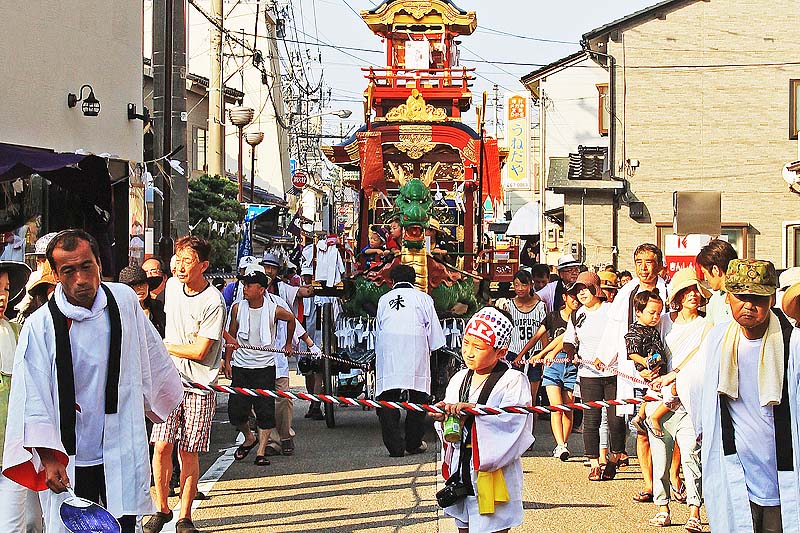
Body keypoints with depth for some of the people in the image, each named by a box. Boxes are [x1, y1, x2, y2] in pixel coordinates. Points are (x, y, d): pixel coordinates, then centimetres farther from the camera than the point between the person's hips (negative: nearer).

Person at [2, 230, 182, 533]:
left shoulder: (124, 300, 1)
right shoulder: (40, 326, -10)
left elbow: (150, 356, 18)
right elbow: (33, 396, -11)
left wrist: (165, 396, 32)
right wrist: (48, 458, -17)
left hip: (122, 453, 2)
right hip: (69, 461, -2)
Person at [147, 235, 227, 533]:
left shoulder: (213, 302, -14)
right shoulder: (172, 286, 5)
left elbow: (199, 351, -15)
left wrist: (162, 346, -6)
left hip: (199, 385, -4)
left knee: (188, 453, -1)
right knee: (162, 446, -4)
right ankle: (161, 509, 11)